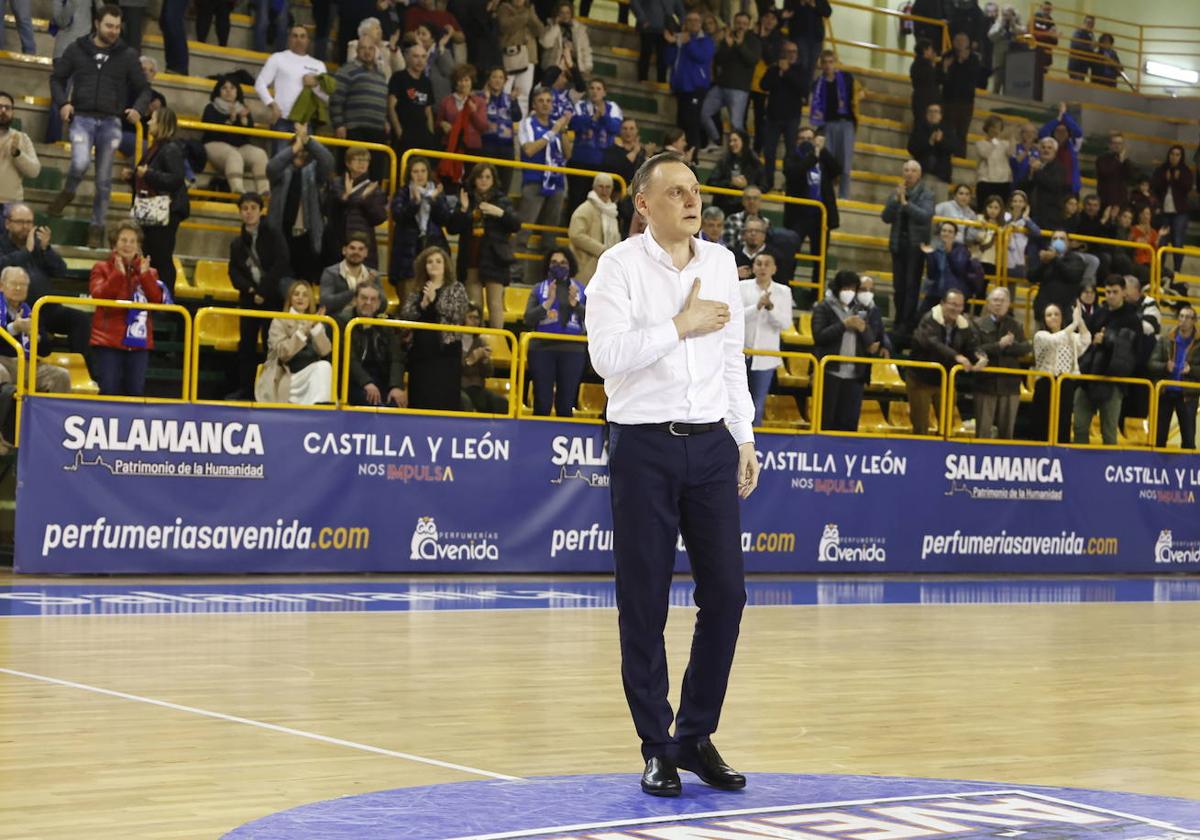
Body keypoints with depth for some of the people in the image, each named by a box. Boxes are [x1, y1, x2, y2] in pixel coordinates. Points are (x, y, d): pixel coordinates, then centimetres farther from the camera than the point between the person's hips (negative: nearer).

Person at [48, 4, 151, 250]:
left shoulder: (127, 56, 4)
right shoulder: (77, 50, 3)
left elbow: (144, 89, 9)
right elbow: (57, 78, 12)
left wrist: (138, 109, -11)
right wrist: (63, 103, -6)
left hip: (111, 122, 1)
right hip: (82, 118, -1)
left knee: (104, 180, 3)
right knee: (80, 163, -25)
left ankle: (97, 227, 18)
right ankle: (68, 192, 9)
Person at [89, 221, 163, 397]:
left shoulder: (149, 272, 12)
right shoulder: (102, 268, 6)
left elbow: (158, 300, -3)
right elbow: (98, 295, -11)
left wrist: (145, 275, -12)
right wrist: (118, 274, -18)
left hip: (139, 342, 2)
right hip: (108, 341, -2)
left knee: (136, 392, 1)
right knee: (109, 391, -7)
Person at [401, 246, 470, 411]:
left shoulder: (456, 289, 7)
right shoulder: (417, 292, 16)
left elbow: (458, 314, -8)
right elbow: (404, 316, 5)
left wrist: (434, 300, -10)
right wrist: (422, 305, -11)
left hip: (446, 351, -4)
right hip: (421, 351, 4)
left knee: (445, 400, -10)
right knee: (419, 400, 2)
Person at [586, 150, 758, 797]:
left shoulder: (721, 263, 11)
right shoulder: (619, 265, -5)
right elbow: (607, 356, -18)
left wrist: (744, 438, 15)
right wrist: (681, 326, -15)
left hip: (712, 444, 5)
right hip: (644, 446, -4)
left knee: (725, 593, 2)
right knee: (644, 604, 0)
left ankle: (697, 736, 16)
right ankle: (657, 748, 11)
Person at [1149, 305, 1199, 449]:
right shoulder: (1165, 339, 1)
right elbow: (1152, 363, -1)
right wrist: (1165, 367, -20)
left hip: (1187, 395, -2)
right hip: (1165, 393, 2)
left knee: (1188, 438, 2)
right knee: (1159, 436, 8)